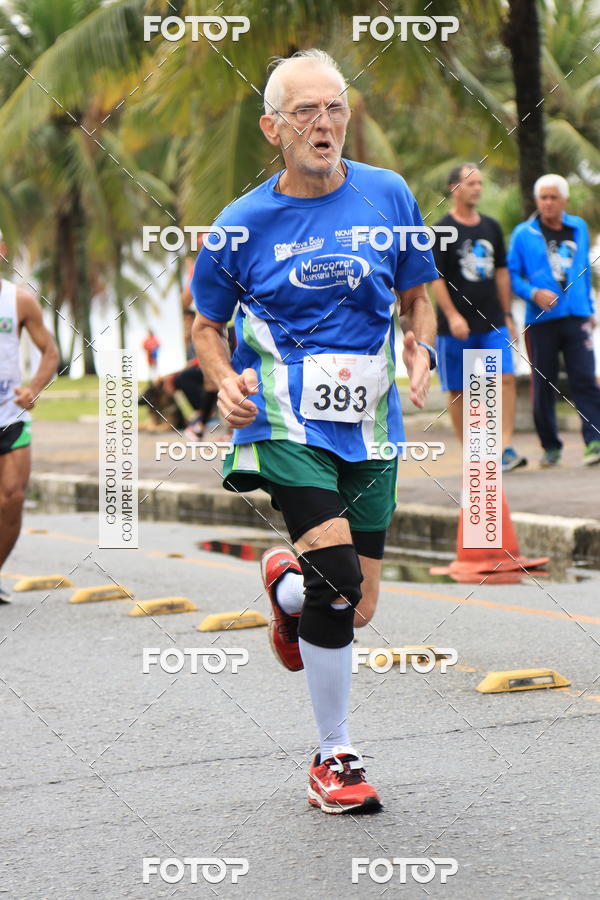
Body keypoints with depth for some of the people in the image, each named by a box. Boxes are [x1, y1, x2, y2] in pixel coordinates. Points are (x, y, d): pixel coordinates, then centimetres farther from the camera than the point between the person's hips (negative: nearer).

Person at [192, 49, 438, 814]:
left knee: (356, 611, 4)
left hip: (369, 428, 3)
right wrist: (225, 378, -8)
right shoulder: (242, 225, -2)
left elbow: (416, 297, 14)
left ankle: (287, 584, 42)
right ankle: (334, 756, 0)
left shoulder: (389, 197, 2)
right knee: (339, 582, -21)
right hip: (285, 423, -3)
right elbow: (206, 323, 11)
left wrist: (420, 347, -7)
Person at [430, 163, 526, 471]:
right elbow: (435, 278, -8)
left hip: (493, 322, 4)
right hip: (456, 326, -4)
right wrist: (452, 315, -18)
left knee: (506, 377, -12)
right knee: (458, 390, 2)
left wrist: (507, 315, 16)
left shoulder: (491, 227, 12)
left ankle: (505, 447, -12)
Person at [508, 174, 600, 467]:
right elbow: (512, 275, 3)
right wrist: (534, 293, -14)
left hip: (576, 318, 1)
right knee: (544, 385, 2)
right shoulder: (523, 234, 3)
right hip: (541, 319, -1)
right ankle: (550, 446, 12)